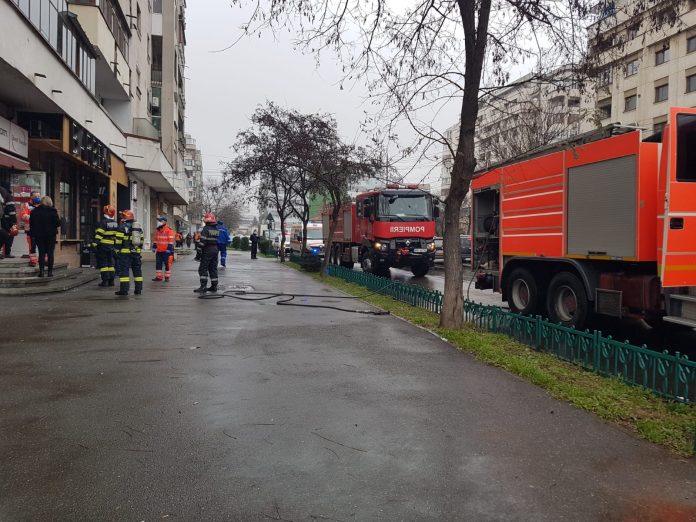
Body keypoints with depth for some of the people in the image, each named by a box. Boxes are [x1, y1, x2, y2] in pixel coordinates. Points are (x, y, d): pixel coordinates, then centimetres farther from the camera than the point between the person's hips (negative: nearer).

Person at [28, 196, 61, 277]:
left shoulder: (34, 211, 4)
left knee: (41, 253, 7)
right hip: (50, 235, -2)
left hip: (38, 236, 2)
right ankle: (50, 271, 2)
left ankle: (41, 271, -1)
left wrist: (32, 235, 10)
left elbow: (31, 224, 5)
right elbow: (58, 223, -9)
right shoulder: (52, 211, -8)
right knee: (50, 253, 3)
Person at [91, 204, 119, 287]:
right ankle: (111, 280, 12)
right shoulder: (115, 224, 9)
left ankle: (105, 281, -3)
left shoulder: (103, 222, -12)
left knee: (103, 263, -1)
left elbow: (98, 234, -17)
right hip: (112, 246, 6)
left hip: (103, 245, -6)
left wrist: (94, 244, -16)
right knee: (110, 262, 12)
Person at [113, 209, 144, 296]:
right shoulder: (139, 227, 14)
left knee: (124, 270, -3)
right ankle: (138, 289, 14)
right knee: (137, 270, 12)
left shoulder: (123, 227, -8)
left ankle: (124, 289, -6)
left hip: (125, 252, -6)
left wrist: (117, 250, -4)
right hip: (136, 252, 6)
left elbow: (118, 240, -11)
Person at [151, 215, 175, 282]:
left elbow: (171, 241, -13)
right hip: (159, 251, 7)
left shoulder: (169, 230, -10)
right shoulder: (157, 231, 13)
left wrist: (169, 248, -17)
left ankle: (167, 277, 8)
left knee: (167, 264, 0)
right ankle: (158, 277, 16)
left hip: (166, 251, -7)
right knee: (158, 264, 9)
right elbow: (155, 239, 22)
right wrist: (154, 247, 17)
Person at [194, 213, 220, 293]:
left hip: (207, 250, -7)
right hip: (215, 250, 7)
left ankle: (203, 287, -11)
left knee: (203, 269, -4)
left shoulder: (206, 229, -12)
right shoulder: (217, 230, 12)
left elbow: (202, 241, -17)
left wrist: (199, 250, -13)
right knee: (213, 269, 12)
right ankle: (214, 286, 15)